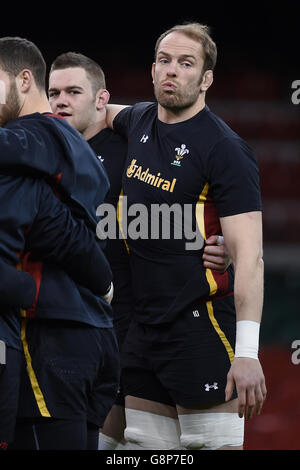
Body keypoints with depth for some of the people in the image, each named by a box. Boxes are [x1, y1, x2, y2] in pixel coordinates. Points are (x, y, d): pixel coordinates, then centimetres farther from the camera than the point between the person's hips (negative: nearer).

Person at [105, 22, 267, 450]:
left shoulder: (225, 149, -12)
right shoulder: (139, 122, 11)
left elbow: (248, 254, -19)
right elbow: (109, 113, 40)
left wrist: (247, 351, -27)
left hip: (202, 328, -7)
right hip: (144, 326, 7)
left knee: (214, 443, -11)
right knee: (144, 446, 7)